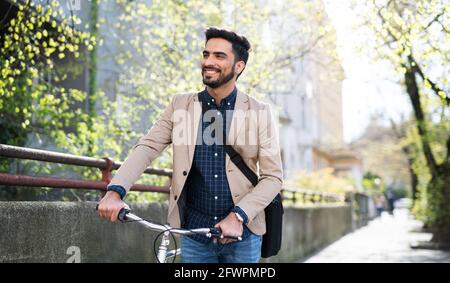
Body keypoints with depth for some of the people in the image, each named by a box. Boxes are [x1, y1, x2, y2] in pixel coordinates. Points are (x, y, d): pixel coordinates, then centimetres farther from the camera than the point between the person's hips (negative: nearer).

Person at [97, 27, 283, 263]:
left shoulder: (259, 113, -3)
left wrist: (238, 216, -17)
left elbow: (273, 177, -5)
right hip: (195, 236, 1)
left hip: (242, 235, -1)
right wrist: (115, 191, -22)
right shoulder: (181, 105, 2)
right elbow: (147, 147, -7)